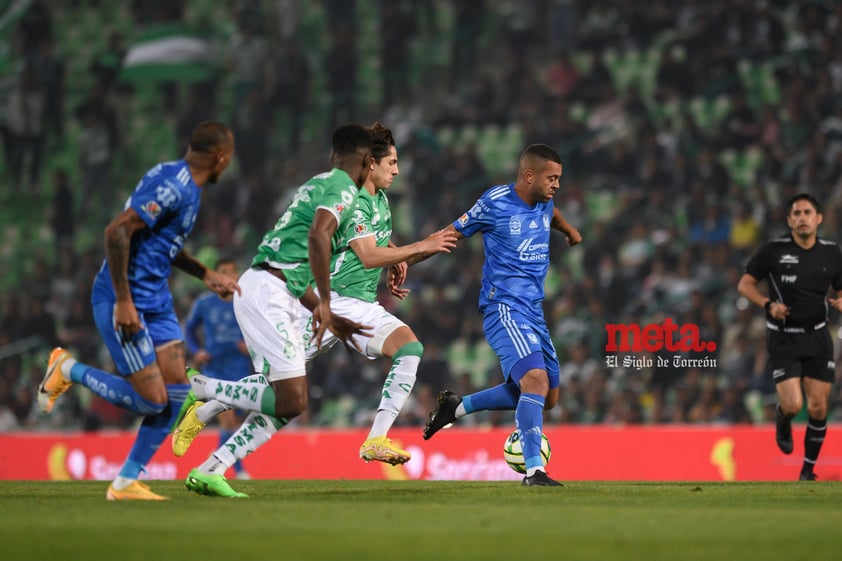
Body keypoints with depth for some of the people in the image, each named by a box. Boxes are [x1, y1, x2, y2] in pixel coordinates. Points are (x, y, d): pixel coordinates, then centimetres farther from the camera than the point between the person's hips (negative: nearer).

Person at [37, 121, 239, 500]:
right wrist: (124, 301, -25)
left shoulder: (186, 186, 12)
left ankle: (126, 482, 10)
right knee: (151, 400, -10)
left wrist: (207, 275, 22)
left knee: (176, 395, 3)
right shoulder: (171, 186, -19)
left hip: (156, 300, 10)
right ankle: (69, 370, 9)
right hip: (125, 302, -10)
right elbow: (117, 231, -26)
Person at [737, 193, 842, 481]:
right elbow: (745, 283, -2)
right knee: (792, 405, -15)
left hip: (818, 337, 3)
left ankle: (808, 470, 18)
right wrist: (768, 304, -18)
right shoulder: (774, 250, -9)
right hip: (783, 338, -3)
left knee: (818, 408, 0)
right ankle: (782, 421, 25)